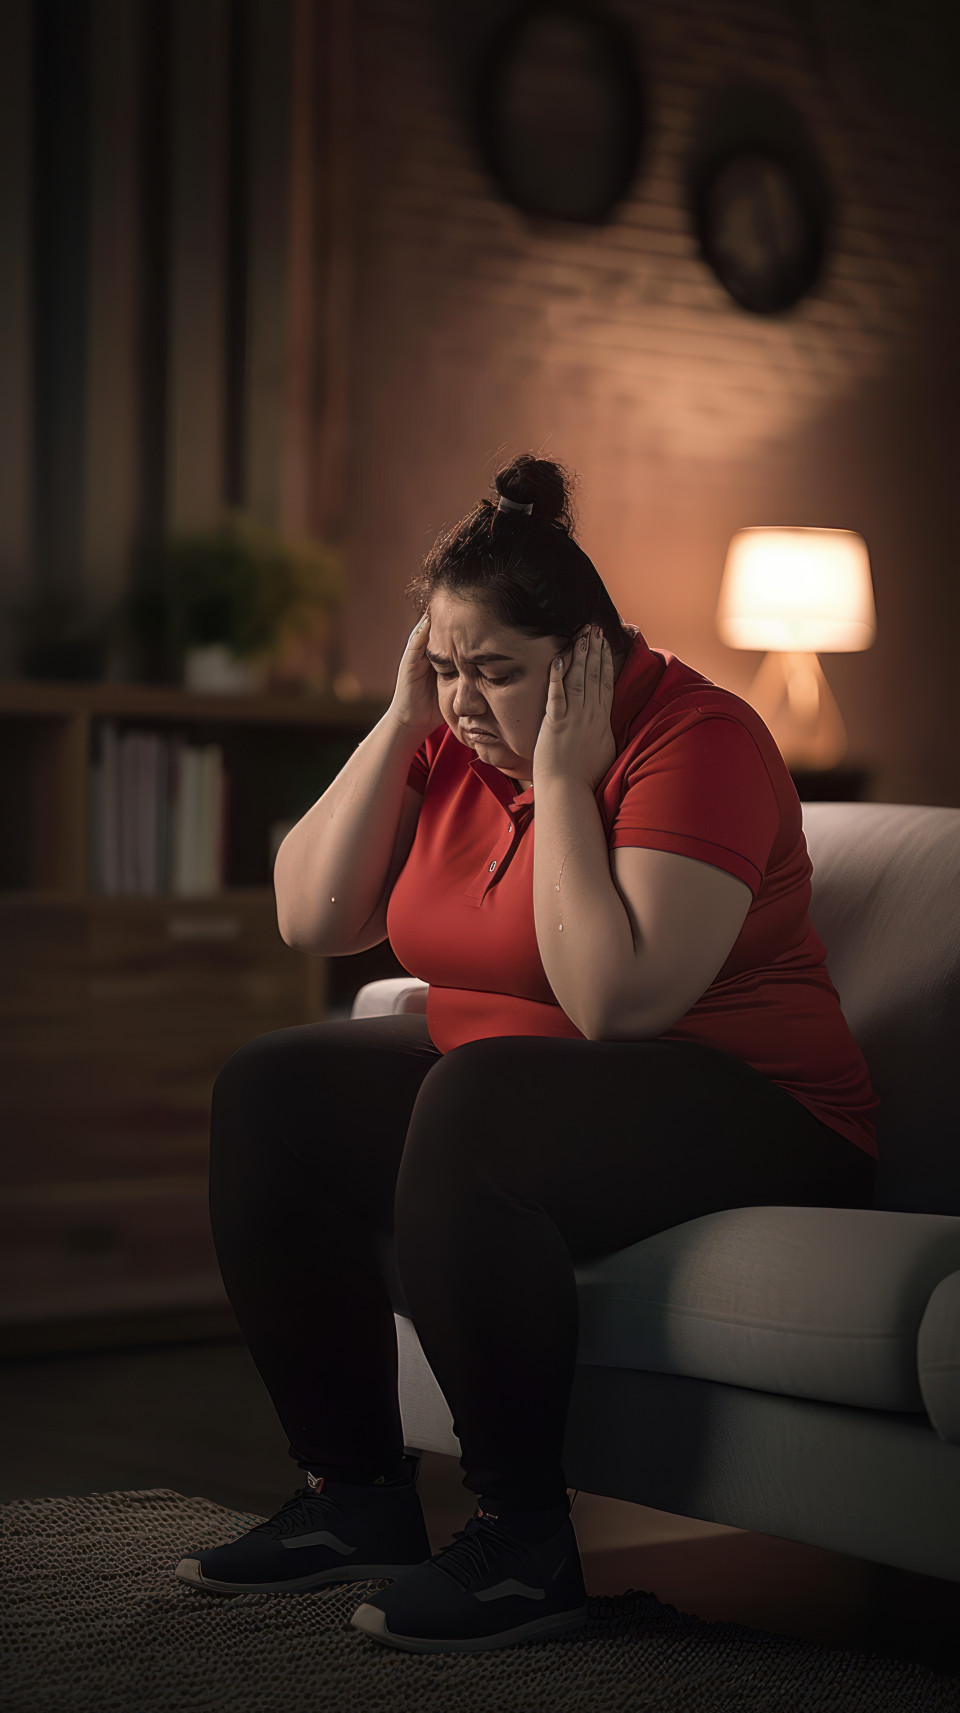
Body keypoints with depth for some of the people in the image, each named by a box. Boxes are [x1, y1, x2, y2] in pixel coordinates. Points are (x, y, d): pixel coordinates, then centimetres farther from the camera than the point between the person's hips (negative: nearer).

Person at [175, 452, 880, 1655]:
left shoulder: (694, 737, -18)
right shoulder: (455, 739, 6)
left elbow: (615, 998, -28)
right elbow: (311, 921, 0)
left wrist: (564, 776, -23)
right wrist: (399, 724, -5)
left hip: (753, 1116, -8)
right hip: (505, 1077, 8)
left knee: (471, 1111, -34)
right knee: (267, 1095, -5)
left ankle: (524, 1544, -26)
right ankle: (354, 1496, -1)